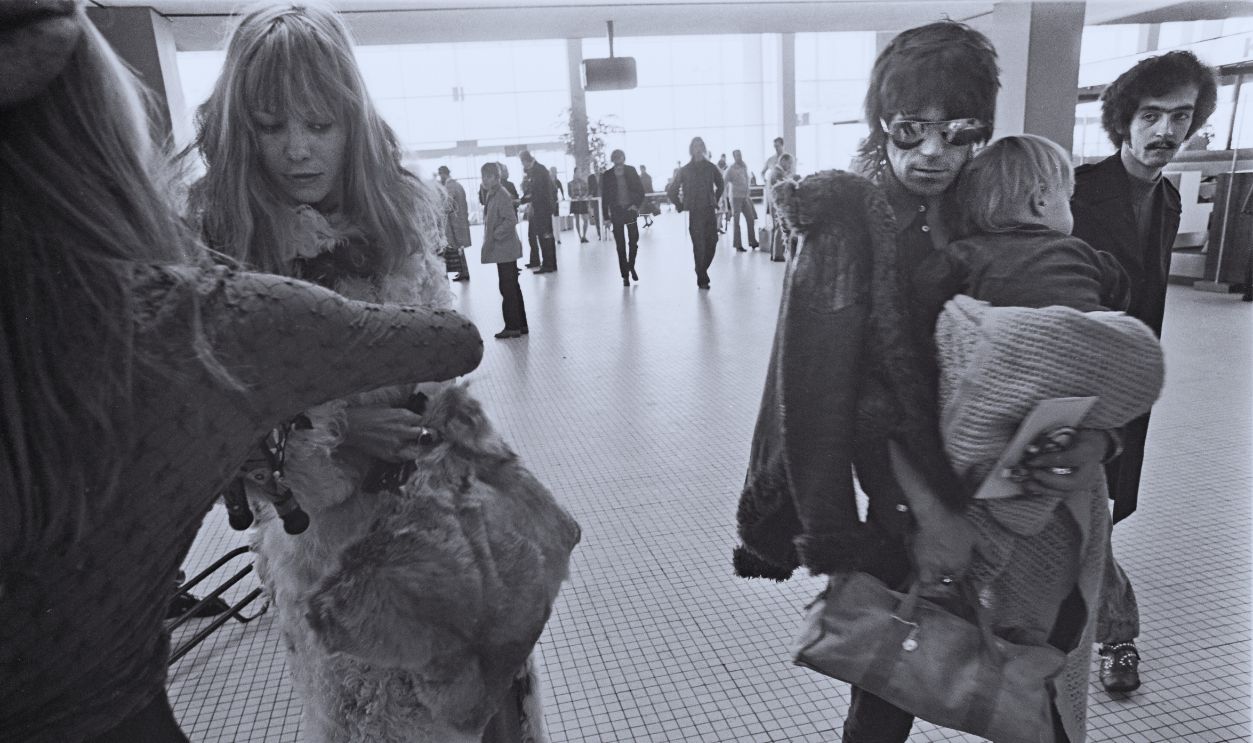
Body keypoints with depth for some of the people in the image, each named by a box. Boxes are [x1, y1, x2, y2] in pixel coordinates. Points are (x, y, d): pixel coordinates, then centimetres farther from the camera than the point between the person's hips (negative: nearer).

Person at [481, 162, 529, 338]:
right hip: (503, 250, 10)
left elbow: (511, 220, -23)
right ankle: (521, 325, 21)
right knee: (512, 287, 14)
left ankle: (513, 327, 0)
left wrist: (494, 235, -18)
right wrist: (490, 238, 12)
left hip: (504, 249, -10)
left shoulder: (501, 195, -15)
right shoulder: (492, 195, 14)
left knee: (508, 289, -5)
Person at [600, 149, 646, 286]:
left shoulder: (631, 171, 3)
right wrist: (606, 216, -3)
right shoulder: (607, 175, 0)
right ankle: (625, 276, 8)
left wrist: (636, 205, -7)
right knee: (620, 246, 1)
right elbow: (604, 197, 1)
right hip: (616, 213, -1)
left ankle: (631, 266, 27)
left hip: (630, 210, 1)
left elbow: (640, 190, 6)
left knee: (634, 242, 0)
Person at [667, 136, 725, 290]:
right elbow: (671, 191, 8)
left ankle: (702, 273, 20)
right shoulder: (685, 170, 1)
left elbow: (720, 185, 23)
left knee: (711, 243, 0)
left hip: (709, 211, 3)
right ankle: (702, 279, 2)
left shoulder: (711, 167, 7)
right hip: (695, 213, -3)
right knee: (699, 246, -5)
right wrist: (680, 206, 5)